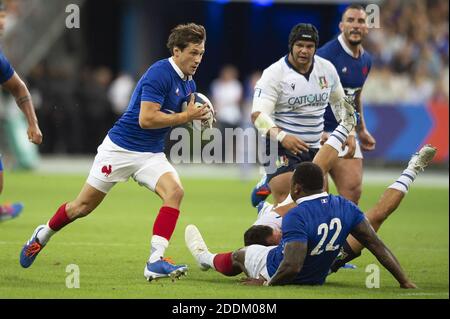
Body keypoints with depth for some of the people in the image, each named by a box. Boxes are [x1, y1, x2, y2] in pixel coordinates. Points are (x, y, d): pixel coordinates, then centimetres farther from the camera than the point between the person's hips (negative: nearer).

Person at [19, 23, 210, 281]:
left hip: (152, 154, 6)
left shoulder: (189, 84, 6)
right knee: (84, 206, 6)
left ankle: (155, 261, -26)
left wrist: (195, 116, -1)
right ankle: (43, 236, 35)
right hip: (120, 148, -6)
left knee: (175, 191, -23)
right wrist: (186, 117, -24)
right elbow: (146, 119, -26)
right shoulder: (159, 73, -20)